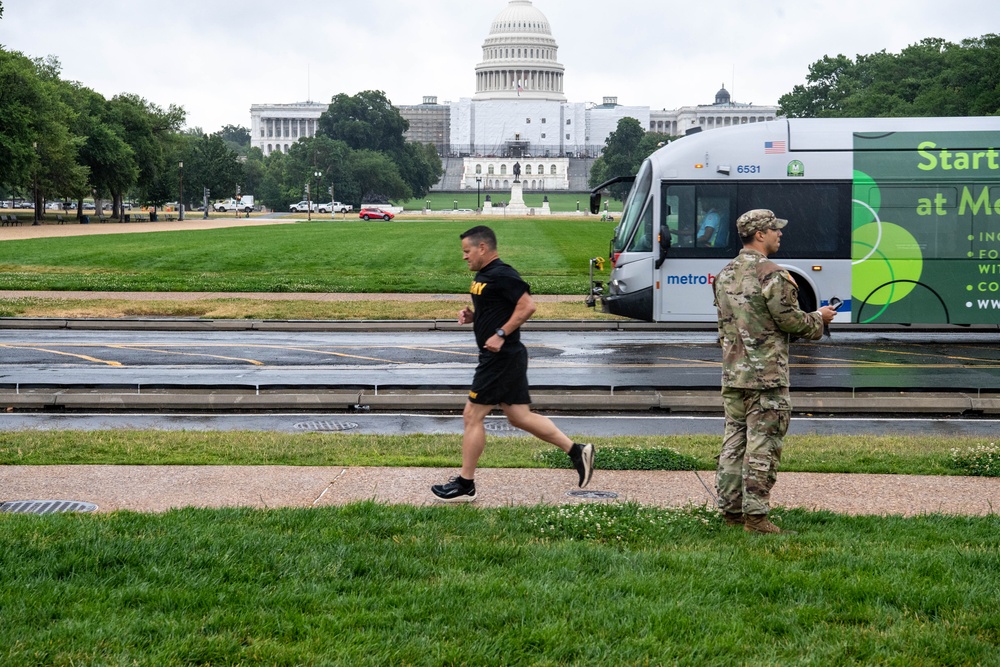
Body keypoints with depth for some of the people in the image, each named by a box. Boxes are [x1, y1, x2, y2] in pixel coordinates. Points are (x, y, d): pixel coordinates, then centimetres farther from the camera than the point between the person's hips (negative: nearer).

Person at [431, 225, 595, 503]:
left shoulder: (502, 275, -16)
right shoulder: (483, 276, 15)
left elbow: (527, 306, -24)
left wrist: (501, 334, -25)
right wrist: (471, 316, 7)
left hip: (502, 357, -11)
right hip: (503, 358, 11)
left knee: (472, 416, -4)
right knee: (519, 416, 12)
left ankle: (465, 485, 5)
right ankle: (577, 451, 13)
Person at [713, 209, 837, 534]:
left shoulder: (725, 275, 11)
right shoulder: (772, 275, -14)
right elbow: (791, 321, -14)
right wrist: (819, 318, 5)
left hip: (732, 373, 8)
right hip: (766, 374, -8)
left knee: (734, 441, 12)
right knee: (762, 446, -4)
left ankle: (731, 510, 17)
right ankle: (755, 516, -3)